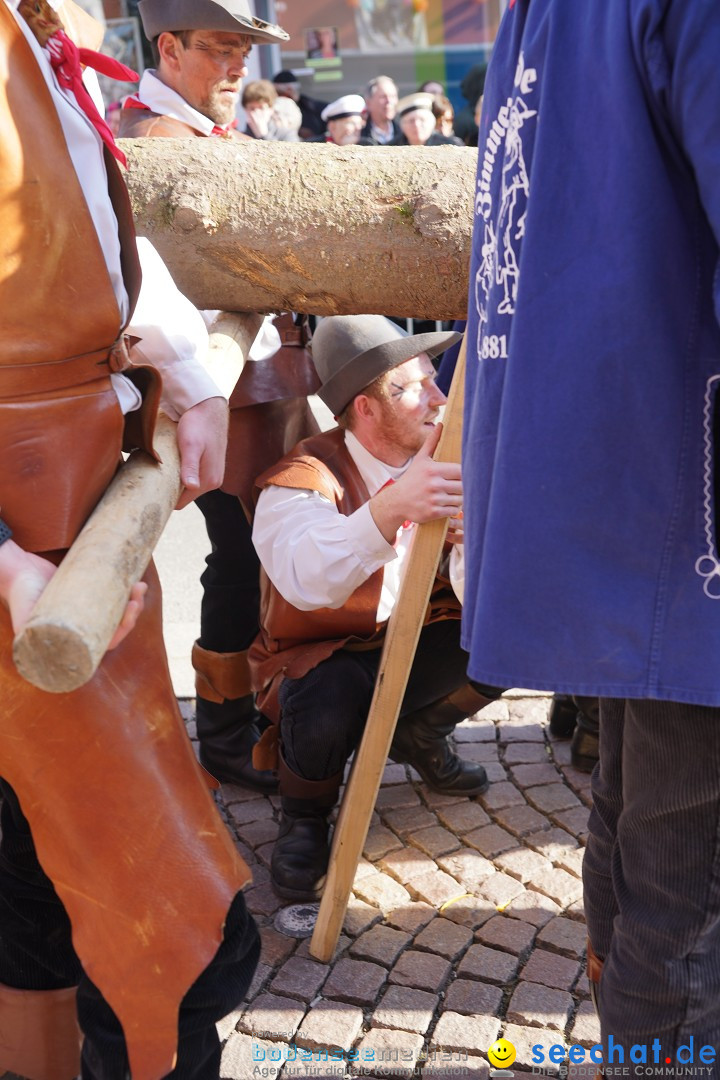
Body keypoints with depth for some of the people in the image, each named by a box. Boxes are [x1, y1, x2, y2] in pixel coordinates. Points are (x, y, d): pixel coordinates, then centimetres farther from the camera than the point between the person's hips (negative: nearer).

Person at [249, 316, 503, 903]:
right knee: (327, 701, -39)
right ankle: (305, 817, -2)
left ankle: (419, 736, 13)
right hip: (320, 658, -5)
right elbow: (308, 581, -46)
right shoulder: (302, 478, -25)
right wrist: (391, 509, -62)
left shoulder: (444, 463, -7)